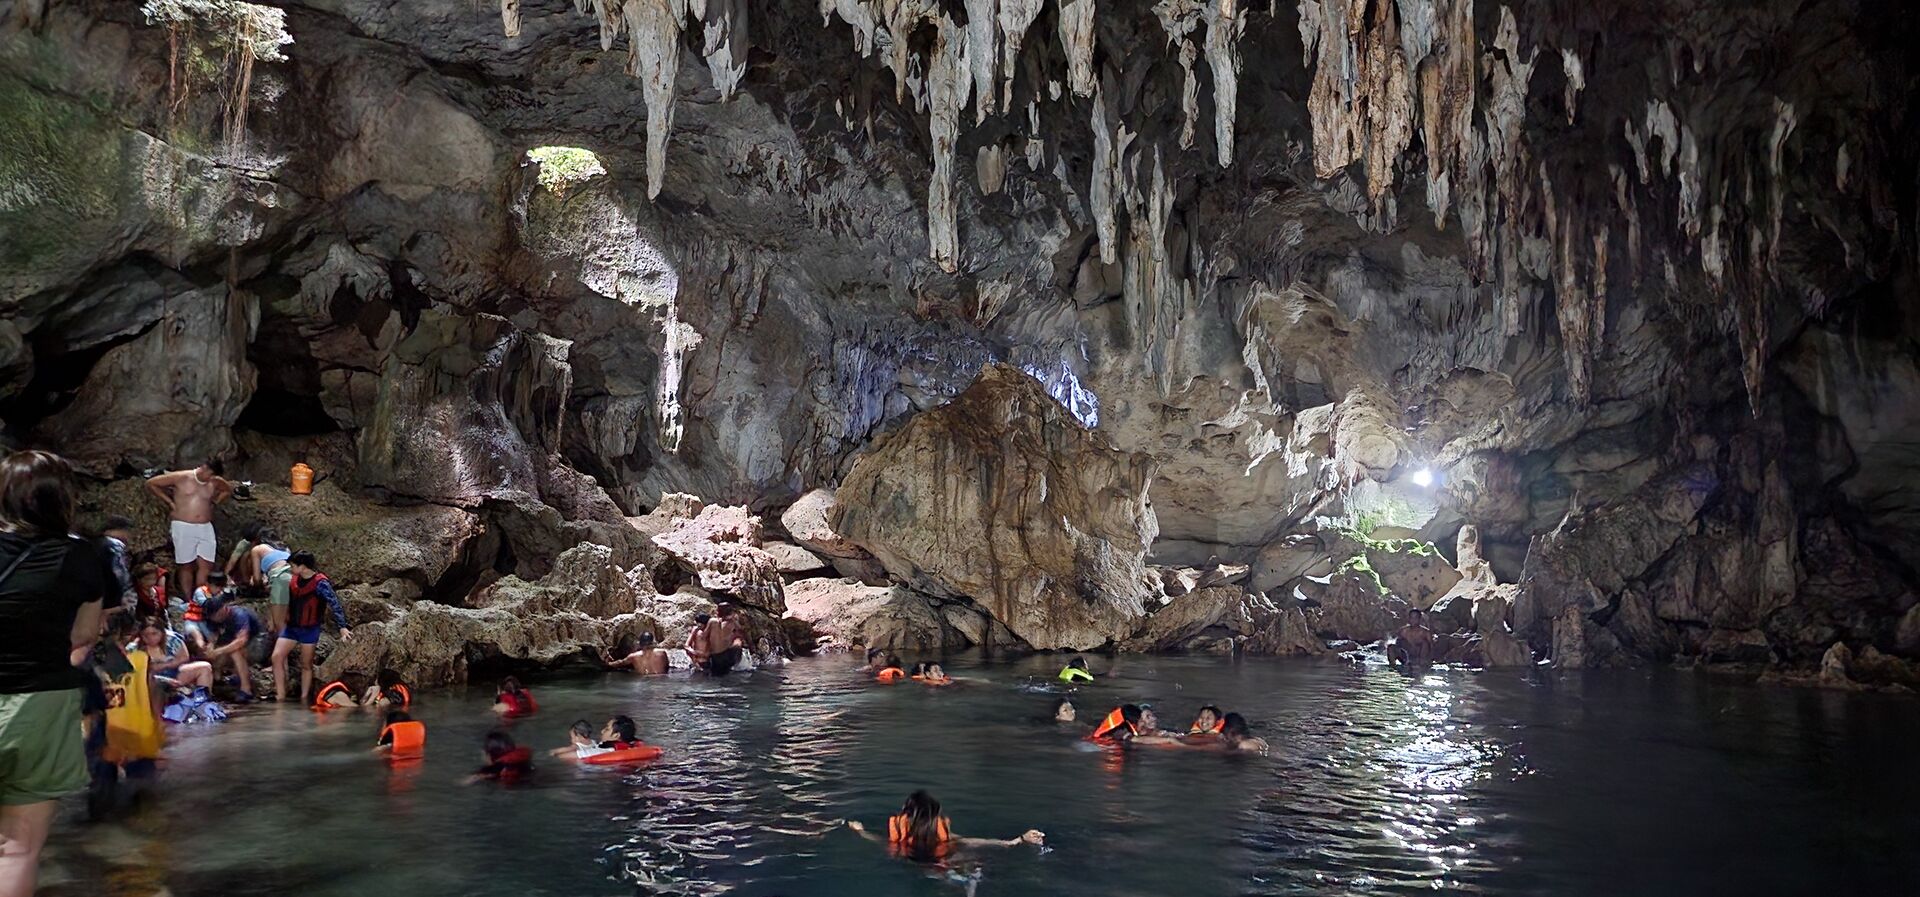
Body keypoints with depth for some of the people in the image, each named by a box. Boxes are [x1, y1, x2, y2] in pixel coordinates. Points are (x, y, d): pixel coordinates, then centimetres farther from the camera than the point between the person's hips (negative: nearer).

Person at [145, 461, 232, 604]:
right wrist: (169, 501, -2)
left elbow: (229, 490, 28)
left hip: (205, 528, 4)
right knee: (186, 565, 1)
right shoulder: (181, 477, -5)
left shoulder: (215, 482, 7)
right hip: (183, 527, -4)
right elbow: (151, 484, 1)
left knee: (206, 565, -4)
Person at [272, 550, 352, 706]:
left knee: (306, 665, 6)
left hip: (309, 630, -6)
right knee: (277, 657, -8)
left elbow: (334, 604, -25)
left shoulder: (320, 583, -18)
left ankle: (304, 699, 16)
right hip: (291, 627, 6)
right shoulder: (295, 580, 3)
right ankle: (280, 696, -4)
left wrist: (342, 627, -34)